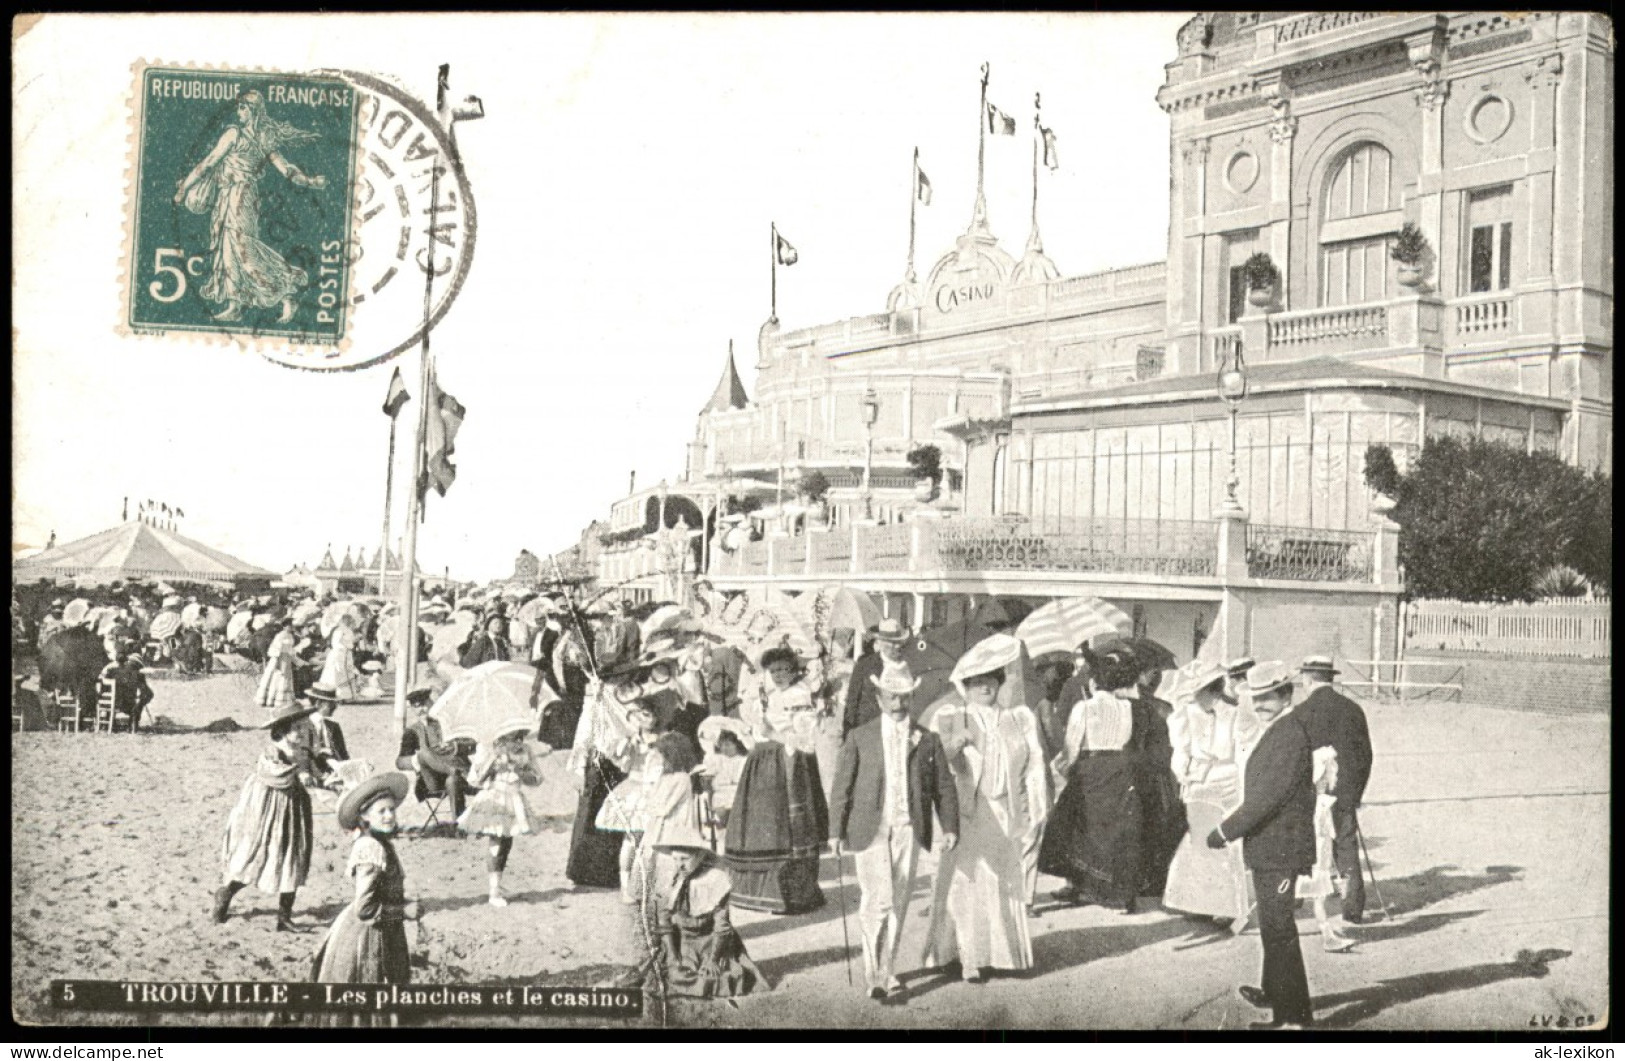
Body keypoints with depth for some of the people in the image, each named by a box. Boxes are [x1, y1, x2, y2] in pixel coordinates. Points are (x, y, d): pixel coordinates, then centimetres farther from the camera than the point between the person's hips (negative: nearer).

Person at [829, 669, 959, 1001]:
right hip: (870, 830, -2)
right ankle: (875, 974, 0)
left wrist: (950, 827, -3)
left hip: (908, 830, 2)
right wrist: (836, 831, -3)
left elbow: (945, 786, 8)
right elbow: (842, 787, 4)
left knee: (898, 904, 6)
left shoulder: (927, 740, 9)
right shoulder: (859, 738, 5)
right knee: (878, 900, -10)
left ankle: (887, 971, 20)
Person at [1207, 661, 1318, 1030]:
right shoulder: (1279, 731, 12)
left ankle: (1294, 1015, 2)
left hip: (1279, 850, -11)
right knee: (1274, 926, 24)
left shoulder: (1289, 735, -20)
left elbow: (1267, 796, -25)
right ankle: (1274, 992, 41)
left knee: (1278, 930, -5)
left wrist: (1225, 831, -20)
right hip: (1271, 849, 11)